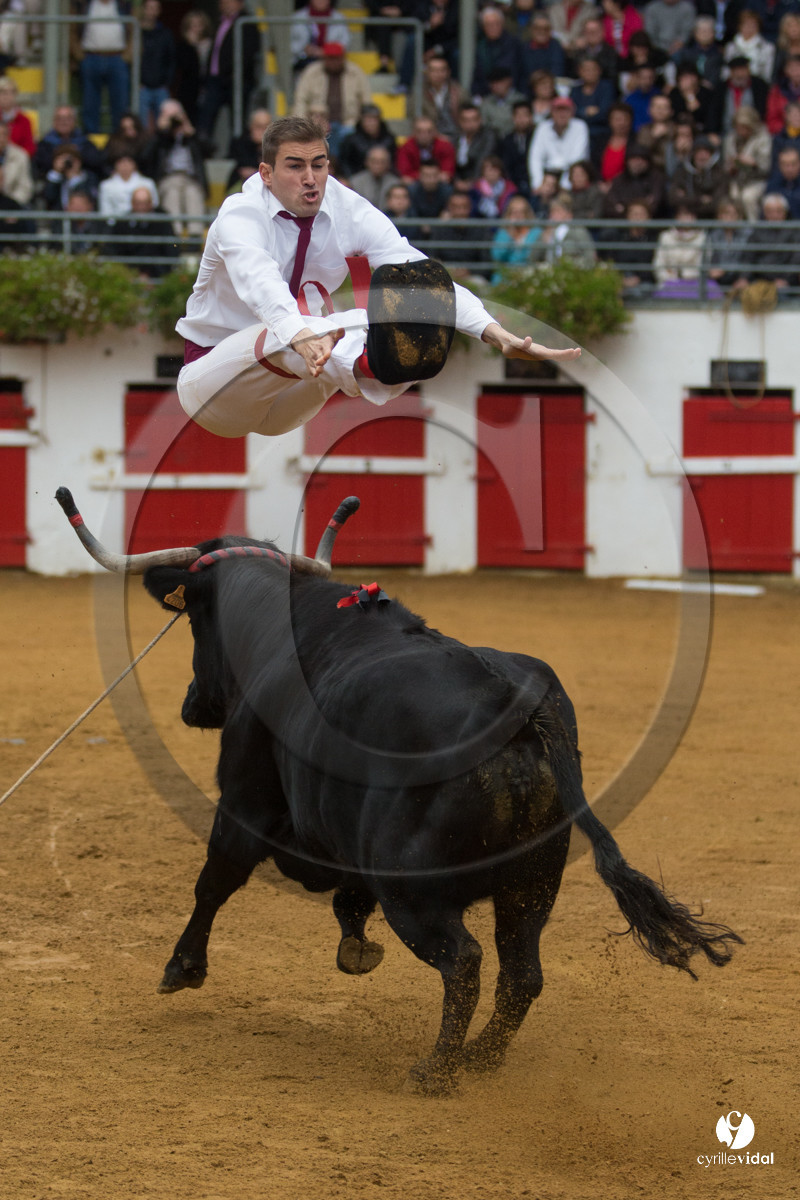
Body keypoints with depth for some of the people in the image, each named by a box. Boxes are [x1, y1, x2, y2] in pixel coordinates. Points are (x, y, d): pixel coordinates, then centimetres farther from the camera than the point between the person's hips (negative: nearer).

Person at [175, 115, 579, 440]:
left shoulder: (348, 211, -8)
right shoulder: (240, 216, -22)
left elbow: (424, 276, -23)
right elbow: (260, 282, -45)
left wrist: (497, 334, -40)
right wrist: (301, 336, -68)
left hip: (285, 407, 5)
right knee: (277, 339, -40)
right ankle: (376, 364, -71)